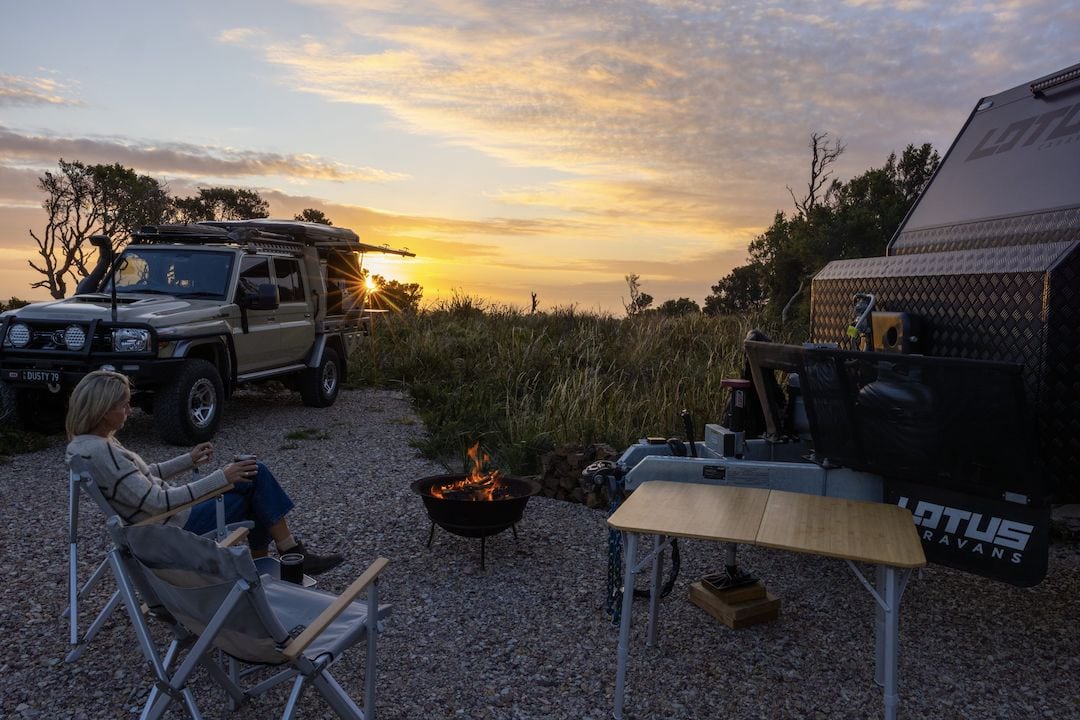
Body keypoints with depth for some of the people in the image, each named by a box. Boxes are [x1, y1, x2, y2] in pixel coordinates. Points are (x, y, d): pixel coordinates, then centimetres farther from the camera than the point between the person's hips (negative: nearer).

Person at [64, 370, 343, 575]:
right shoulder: (99, 452, -27)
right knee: (256, 478, -5)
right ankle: (294, 555, 6)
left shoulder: (85, 443, 4)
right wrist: (220, 478, -26)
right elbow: (156, 503, -29)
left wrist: (189, 460, 11)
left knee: (251, 472, 14)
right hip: (176, 528, -10)